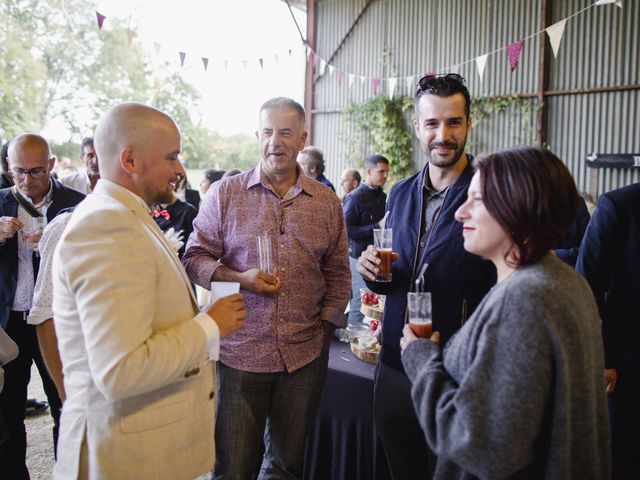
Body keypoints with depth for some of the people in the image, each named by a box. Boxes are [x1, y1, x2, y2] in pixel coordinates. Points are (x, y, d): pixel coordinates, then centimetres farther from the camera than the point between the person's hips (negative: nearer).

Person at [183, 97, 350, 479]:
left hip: (306, 355, 2)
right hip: (239, 351, -1)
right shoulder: (224, 194, 0)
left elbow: (338, 273, 11)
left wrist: (327, 327, 4)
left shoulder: (328, 202, 5)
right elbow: (195, 257, 1)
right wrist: (240, 278, -15)